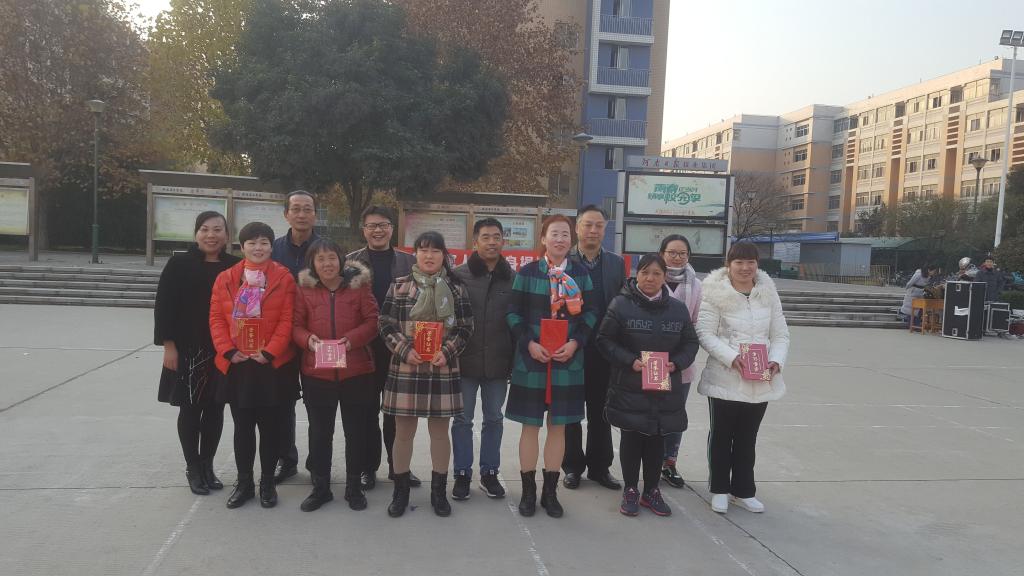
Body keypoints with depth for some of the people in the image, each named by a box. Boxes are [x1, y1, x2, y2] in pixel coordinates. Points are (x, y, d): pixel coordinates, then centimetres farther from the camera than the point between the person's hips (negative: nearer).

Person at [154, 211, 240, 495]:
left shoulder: (235, 267, 1)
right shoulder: (179, 264, -3)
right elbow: (164, 306, -4)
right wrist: (168, 345, -9)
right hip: (188, 350, -2)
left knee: (215, 409, 10)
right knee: (190, 409, 6)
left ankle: (207, 466, 25)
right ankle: (193, 468, 21)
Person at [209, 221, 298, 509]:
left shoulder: (284, 278, -2)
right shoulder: (225, 278, 6)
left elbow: (287, 321, -7)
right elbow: (216, 318, 3)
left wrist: (269, 352, -14)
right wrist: (229, 351, -9)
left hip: (272, 365, -2)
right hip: (236, 365, 2)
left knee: (270, 427, 7)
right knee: (242, 427, 11)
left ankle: (267, 483, 21)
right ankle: (244, 483, 24)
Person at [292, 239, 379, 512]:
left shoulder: (358, 285, -2)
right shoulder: (305, 289, 2)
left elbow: (372, 321, -4)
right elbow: (296, 326, 3)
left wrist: (352, 339, -20)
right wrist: (308, 339, -18)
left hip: (355, 372, -1)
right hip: (316, 373, 1)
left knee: (355, 430, 10)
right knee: (320, 431, 12)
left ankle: (354, 486, 26)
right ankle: (320, 487, 27)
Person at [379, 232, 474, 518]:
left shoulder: (456, 288, 3)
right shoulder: (399, 286, 2)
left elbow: (465, 327, 3)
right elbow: (386, 324, 0)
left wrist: (447, 352, -12)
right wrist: (405, 351, -14)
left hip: (443, 369, 0)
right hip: (406, 369, 0)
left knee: (440, 431, 9)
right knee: (403, 431, 7)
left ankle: (439, 491, 23)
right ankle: (401, 490, 23)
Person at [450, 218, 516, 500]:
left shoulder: (512, 278, 3)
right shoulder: (460, 275, -2)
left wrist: (516, 359, 1)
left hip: (498, 361, 2)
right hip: (465, 360, -1)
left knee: (494, 419, 12)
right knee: (463, 419, 8)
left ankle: (489, 472, 26)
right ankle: (462, 474, 21)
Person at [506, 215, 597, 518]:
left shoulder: (580, 273, 3)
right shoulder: (527, 272, -2)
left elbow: (590, 313, 4)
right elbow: (514, 313, -1)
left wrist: (575, 342, -10)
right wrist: (529, 344, -13)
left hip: (568, 361, 2)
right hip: (531, 359, -1)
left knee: (558, 425, 9)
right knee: (531, 425, 5)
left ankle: (550, 491, 21)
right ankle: (528, 491, 18)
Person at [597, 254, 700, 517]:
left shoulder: (678, 308, 4)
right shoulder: (621, 305, -6)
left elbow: (691, 343, 10)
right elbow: (605, 340, -6)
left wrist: (676, 363, -8)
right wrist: (630, 361, -17)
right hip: (629, 387, -3)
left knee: (657, 439, 12)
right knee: (631, 437, 6)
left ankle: (651, 490, 28)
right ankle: (630, 490, 22)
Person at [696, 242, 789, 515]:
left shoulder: (768, 293, 3)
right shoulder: (716, 293, -9)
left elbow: (780, 335, 5)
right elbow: (705, 333, -13)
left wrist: (776, 361, -13)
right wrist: (732, 357, -25)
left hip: (761, 381, 4)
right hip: (725, 379, -4)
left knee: (747, 437, 17)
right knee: (722, 435, 10)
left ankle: (743, 490, 31)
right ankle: (719, 489, 26)